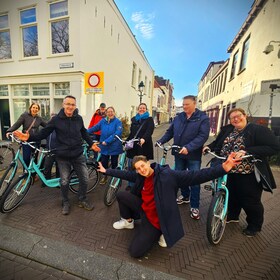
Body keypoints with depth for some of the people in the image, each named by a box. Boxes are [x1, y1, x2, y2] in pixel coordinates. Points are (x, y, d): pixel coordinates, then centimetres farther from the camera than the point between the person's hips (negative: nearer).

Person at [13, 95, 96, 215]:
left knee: (84, 179, 8)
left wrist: (91, 143, 16)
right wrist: (29, 137, -19)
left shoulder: (79, 118, -1)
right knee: (64, 181, 10)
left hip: (78, 155, 2)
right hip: (63, 157, -2)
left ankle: (82, 200, 32)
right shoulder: (56, 119, -7)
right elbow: (44, 133, -4)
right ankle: (65, 202, 36)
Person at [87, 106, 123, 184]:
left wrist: (107, 141, -25)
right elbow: (95, 128, 9)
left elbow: (117, 133, -21)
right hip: (104, 146, 3)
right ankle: (105, 177, 33)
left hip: (114, 147, -3)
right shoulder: (103, 121, 3)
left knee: (114, 163, 10)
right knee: (104, 162, 10)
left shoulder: (118, 122, -10)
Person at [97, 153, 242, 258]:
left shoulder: (167, 174, -24)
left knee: (135, 251, -11)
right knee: (121, 195, -6)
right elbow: (125, 174, 10)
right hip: (143, 209, 6)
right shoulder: (139, 176, -5)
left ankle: (158, 232, 13)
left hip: (156, 220, -6)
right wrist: (106, 171, 18)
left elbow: (195, 176, -30)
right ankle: (128, 221, 21)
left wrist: (223, 168, -40)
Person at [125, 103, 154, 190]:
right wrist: (126, 141, 9)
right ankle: (130, 184, 25)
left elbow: (149, 131, -16)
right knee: (130, 166, 7)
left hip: (144, 146, -4)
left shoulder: (149, 119, 1)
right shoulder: (134, 119, 16)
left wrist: (143, 139, -34)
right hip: (133, 146, 4)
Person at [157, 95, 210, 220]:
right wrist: (161, 141, -7)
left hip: (193, 155, -4)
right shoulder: (178, 117, 5)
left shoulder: (203, 118, -8)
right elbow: (170, 132, 8)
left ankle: (194, 206, 21)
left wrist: (188, 147, -31)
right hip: (179, 153, 5)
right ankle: (185, 196, 40)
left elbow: (203, 136, -19)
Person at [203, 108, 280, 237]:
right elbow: (217, 143, 17)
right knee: (231, 197, 21)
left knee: (250, 202, 11)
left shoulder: (259, 130, -11)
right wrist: (209, 147, -3)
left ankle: (254, 226, 37)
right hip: (228, 172, 5)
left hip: (248, 175, -5)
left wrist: (247, 151, -29)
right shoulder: (226, 130, 5)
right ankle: (232, 216, 47)